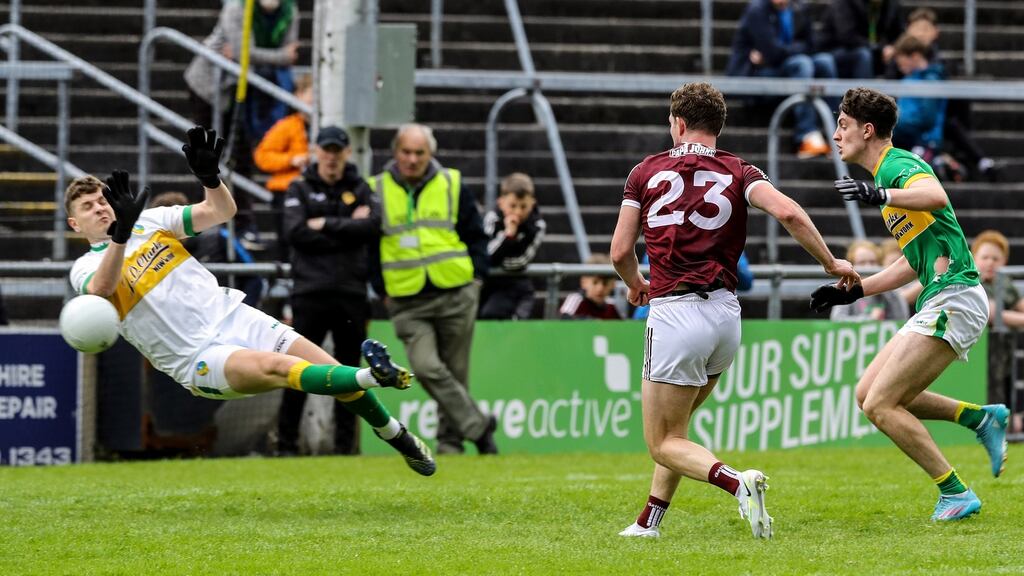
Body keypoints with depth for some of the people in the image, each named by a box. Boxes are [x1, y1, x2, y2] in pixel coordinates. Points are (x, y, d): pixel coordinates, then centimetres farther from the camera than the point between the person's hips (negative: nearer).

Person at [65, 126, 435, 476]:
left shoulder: (151, 220, 12)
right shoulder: (86, 269, -1)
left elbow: (222, 211, 5)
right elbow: (103, 288, -26)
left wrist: (209, 176, -16)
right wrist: (120, 234, -41)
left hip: (233, 317, 5)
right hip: (198, 358, -5)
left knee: (333, 373, -5)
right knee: (275, 367, -34)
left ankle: (397, 435, 17)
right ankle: (374, 377, -51)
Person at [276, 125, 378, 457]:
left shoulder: (360, 189, 12)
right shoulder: (300, 190, 8)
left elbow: (373, 227, -5)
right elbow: (296, 232, -8)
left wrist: (325, 225, -8)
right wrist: (349, 228, -7)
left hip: (352, 292, 2)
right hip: (311, 291, -2)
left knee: (348, 370, 5)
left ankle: (345, 443, 11)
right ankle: (286, 443, -1)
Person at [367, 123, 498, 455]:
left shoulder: (452, 185, 5)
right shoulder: (377, 190, 4)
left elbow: (476, 236, 11)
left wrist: (475, 278, 2)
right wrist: (382, 290, 5)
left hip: (456, 295, 1)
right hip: (407, 303, -1)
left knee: (455, 373, 5)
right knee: (426, 366, -17)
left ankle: (451, 438, 19)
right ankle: (477, 425, -8)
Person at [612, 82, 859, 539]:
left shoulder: (647, 172, 5)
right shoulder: (738, 173, 6)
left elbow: (620, 251, 5)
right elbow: (788, 213, -12)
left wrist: (636, 286, 27)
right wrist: (830, 263, -1)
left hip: (673, 312, -4)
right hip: (725, 311, 4)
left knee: (664, 443, 1)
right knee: (674, 424, 25)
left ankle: (737, 482, -25)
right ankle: (650, 520, 20)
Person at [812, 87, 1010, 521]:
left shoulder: (898, 164, -10)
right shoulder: (888, 172, 22)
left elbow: (935, 196, -34)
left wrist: (881, 196, -48)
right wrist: (853, 290, 25)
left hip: (954, 300, -10)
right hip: (937, 303, 10)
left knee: (880, 404, -12)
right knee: (868, 394, 11)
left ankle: (955, 492, -6)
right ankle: (980, 417, 12)